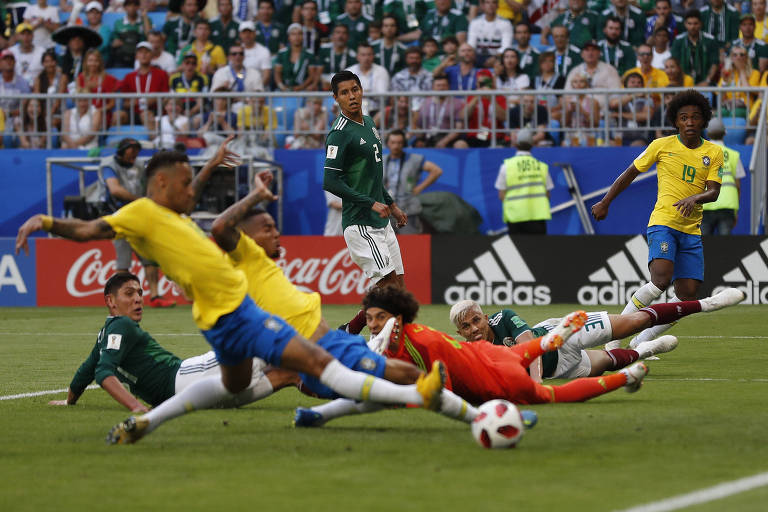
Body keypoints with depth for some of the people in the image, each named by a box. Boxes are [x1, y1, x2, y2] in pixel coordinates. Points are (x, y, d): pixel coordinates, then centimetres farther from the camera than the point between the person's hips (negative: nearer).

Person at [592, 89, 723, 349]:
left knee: (688, 295, -5)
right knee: (661, 280, -26)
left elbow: (713, 191, -1)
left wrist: (694, 198, -23)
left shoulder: (714, 152, 7)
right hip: (663, 223, -4)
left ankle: (641, 342, 7)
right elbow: (630, 173, 11)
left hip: (692, 230, 4)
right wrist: (605, 202, 12)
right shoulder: (662, 145, 1)